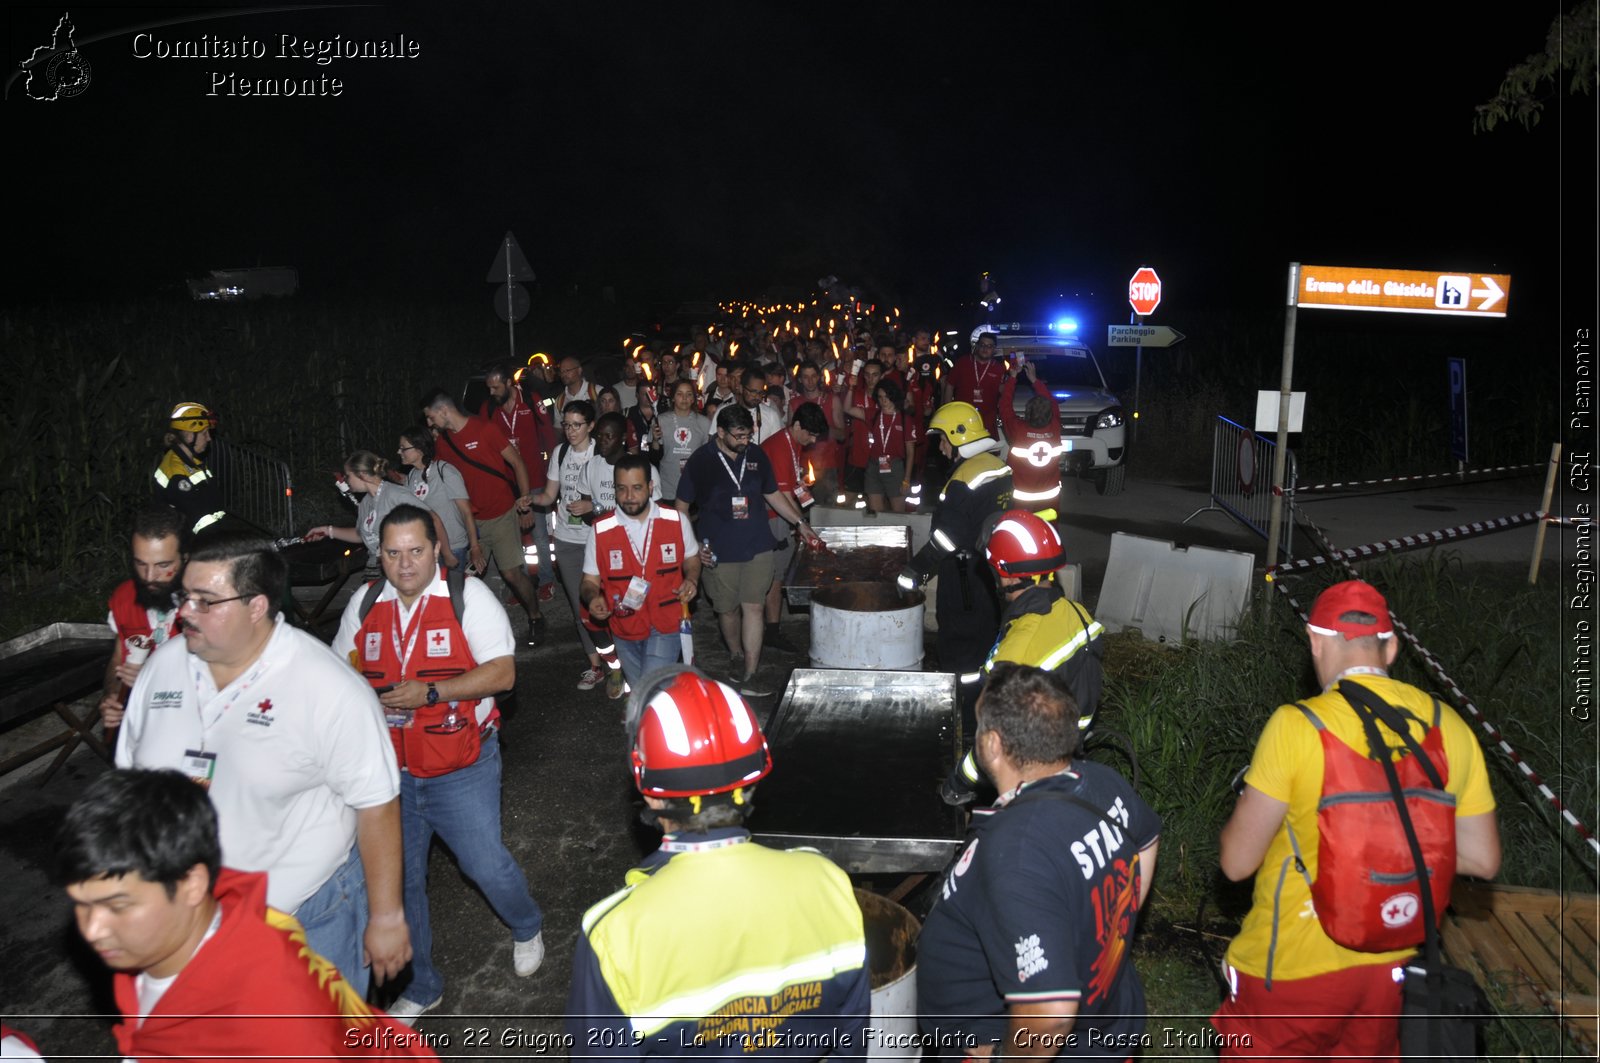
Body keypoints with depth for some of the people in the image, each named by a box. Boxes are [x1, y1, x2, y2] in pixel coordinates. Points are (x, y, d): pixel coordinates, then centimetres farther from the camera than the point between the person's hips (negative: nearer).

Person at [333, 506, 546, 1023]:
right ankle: (420, 987, 33)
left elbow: (502, 671, -15)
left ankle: (526, 927, 33)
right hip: (389, 769, 4)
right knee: (399, 880, 12)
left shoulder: (468, 596, -9)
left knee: (485, 864, -3)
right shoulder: (364, 603, 5)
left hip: (461, 768, -4)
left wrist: (430, 693, -23)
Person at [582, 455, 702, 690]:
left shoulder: (676, 521, -8)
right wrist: (593, 598, -24)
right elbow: (590, 580, -1)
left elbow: (691, 558, 9)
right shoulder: (600, 531, -10)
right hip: (625, 629, 2)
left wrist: (691, 580, -12)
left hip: (665, 626, -2)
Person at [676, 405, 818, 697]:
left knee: (754, 607, -5)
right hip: (718, 552, -2)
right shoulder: (701, 461, -6)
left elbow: (773, 494, 18)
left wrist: (800, 522, 14)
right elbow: (682, 506, -1)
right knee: (728, 610, 11)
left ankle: (748, 677, -3)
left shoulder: (757, 456, 4)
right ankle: (737, 657, 37)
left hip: (757, 547, 2)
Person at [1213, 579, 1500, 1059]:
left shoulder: (1296, 725, -21)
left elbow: (1238, 861, -17)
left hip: (1293, 968, -5)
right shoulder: (1448, 726, -5)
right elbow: (1483, 859, 3)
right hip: (1389, 966, 5)